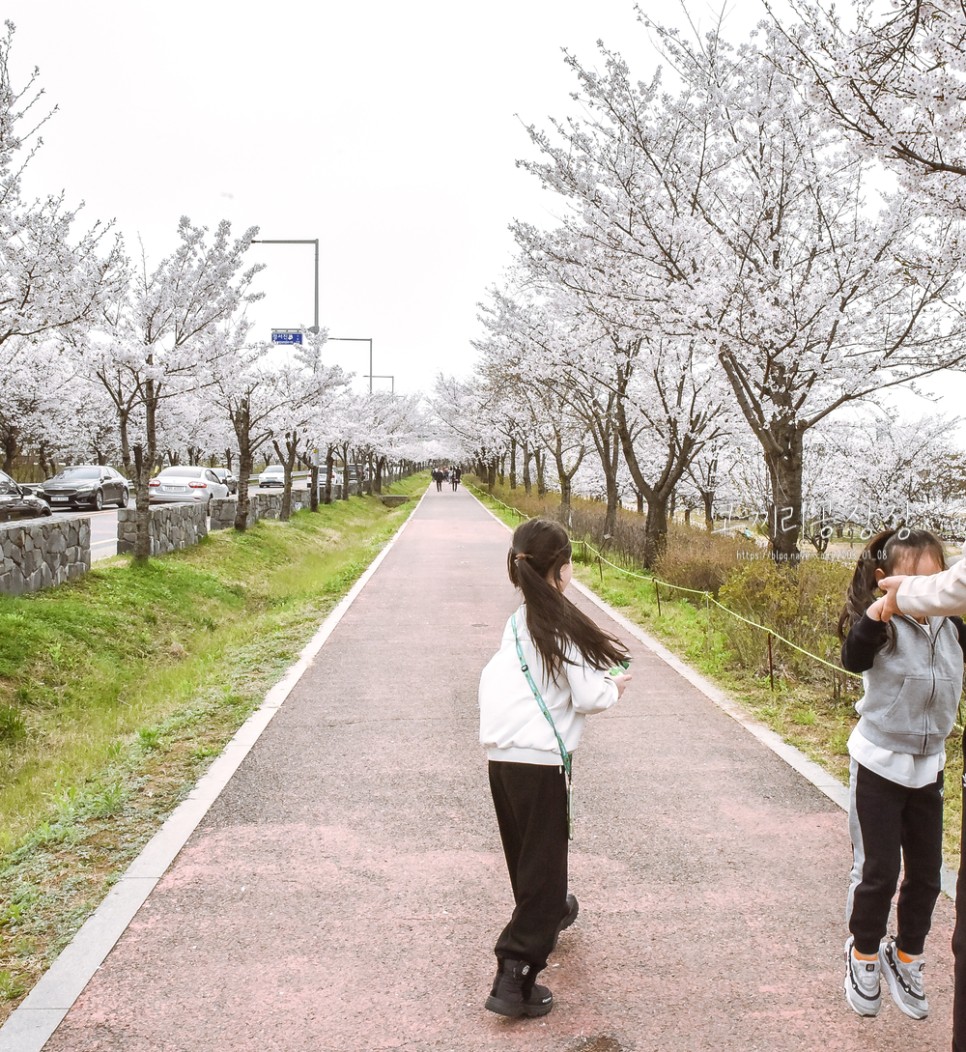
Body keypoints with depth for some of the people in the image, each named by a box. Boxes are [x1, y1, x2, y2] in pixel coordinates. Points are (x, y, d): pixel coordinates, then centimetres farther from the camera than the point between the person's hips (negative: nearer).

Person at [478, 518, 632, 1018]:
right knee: (542, 864, 1)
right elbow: (589, 697, -12)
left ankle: (551, 912, 52)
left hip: (500, 755, 7)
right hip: (541, 759, -7)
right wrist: (614, 687, 10)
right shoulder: (563, 624, -10)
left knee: (526, 854, 26)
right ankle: (514, 978, -3)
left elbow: (491, 683, 13)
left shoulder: (515, 625, 10)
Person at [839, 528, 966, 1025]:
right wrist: (876, 612, -53)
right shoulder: (883, 625, -18)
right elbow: (854, 659, -36)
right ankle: (863, 956, 27)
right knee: (877, 871, 4)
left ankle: (905, 958, 33)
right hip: (879, 763, -5)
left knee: (926, 872, 12)